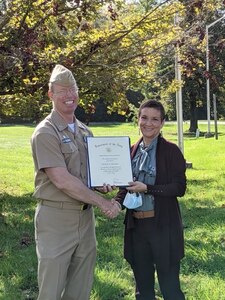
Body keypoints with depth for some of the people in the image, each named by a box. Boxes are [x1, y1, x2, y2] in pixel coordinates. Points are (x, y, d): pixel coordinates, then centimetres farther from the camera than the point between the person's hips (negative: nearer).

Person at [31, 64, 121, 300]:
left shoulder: (85, 132, 10)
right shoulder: (45, 133, -12)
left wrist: (102, 184, -1)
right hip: (56, 218, -7)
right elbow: (62, 181, -20)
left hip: (85, 216, 7)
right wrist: (102, 202, -15)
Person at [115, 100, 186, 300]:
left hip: (163, 226, -5)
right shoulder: (132, 151, 8)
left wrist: (147, 189, -18)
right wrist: (116, 202, -5)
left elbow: (180, 188, -10)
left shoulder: (171, 151, -6)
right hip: (136, 225, 5)